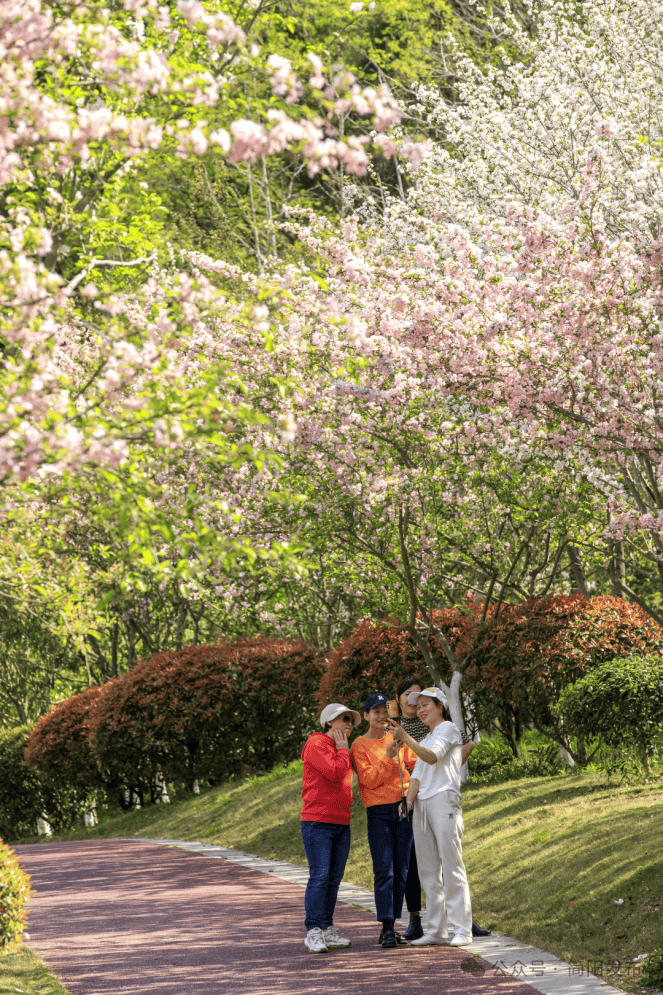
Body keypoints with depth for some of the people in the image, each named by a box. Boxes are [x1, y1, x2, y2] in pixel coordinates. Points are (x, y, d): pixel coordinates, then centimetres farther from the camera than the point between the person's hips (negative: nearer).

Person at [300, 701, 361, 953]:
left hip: (341, 823, 8)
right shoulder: (317, 744, -7)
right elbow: (334, 773, -19)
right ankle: (313, 932, -9)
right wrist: (343, 750, -5)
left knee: (334, 879, 6)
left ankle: (327, 930, 11)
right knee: (319, 877, -11)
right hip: (317, 822, -8)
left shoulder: (342, 750, 19)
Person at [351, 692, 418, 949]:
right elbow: (369, 779, -9)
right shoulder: (359, 745, 1)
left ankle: (392, 924, 10)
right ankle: (386, 929, -11)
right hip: (378, 812, -4)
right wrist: (388, 757, -19)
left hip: (403, 809, 4)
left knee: (400, 871, 4)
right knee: (384, 871, -10)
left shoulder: (396, 739, 13)